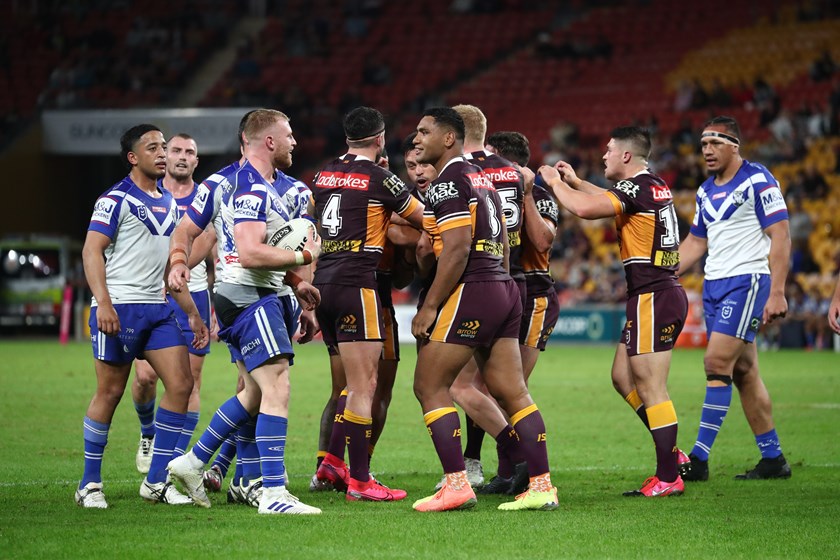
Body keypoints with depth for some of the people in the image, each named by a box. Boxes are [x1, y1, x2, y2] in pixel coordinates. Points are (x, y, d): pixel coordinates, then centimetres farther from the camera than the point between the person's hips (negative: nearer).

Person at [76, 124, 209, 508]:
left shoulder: (169, 204, 18)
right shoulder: (116, 199, -5)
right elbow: (91, 251, -11)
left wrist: (192, 313, 23)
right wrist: (103, 303, -22)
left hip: (157, 309, 7)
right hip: (119, 308, -7)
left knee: (181, 384, -3)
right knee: (110, 392, -3)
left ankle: (156, 481, 3)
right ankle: (90, 484, 8)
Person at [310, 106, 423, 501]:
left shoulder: (324, 175, 11)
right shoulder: (379, 179, -8)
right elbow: (423, 218, 3)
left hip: (323, 281, 8)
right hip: (356, 284, -8)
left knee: (355, 382, 18)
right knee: (364, 386, -6)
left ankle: (332, 461, 15)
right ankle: (359, 481, -8)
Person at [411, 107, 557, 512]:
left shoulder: (448, 183, -10)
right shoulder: (481, 178, 19)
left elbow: (457, 249, -19)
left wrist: (429, 307, -16)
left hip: (470, 294, -9)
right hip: (504, 289, 9)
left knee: (429, 386, -3)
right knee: (512, 393, 8)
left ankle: (456, 483, -9)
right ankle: (541, 485, 4)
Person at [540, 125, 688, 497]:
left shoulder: (637, 187, -14)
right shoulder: (655, 187, 14)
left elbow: (585, 209, -26)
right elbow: (611, 201, 37)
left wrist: (555, 182, -9)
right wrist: (576, 182, 35)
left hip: (653, 298, -10)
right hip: (664, 295, 10)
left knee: (650, 388, -7)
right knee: (623, 376, 15)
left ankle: (668, 478, -5)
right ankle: (672, 456, 16)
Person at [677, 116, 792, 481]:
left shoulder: (758, 181, -9)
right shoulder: (706, 191, 15)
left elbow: (780, 236, -12)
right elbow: (695, 242, 23)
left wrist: (776, 293, -18)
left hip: (747, 281, -8)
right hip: (714, 285, 8)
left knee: (717, 363, -16)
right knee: (743, 372, 9)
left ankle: (699, 459, -15)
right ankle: (773, 459, 15)